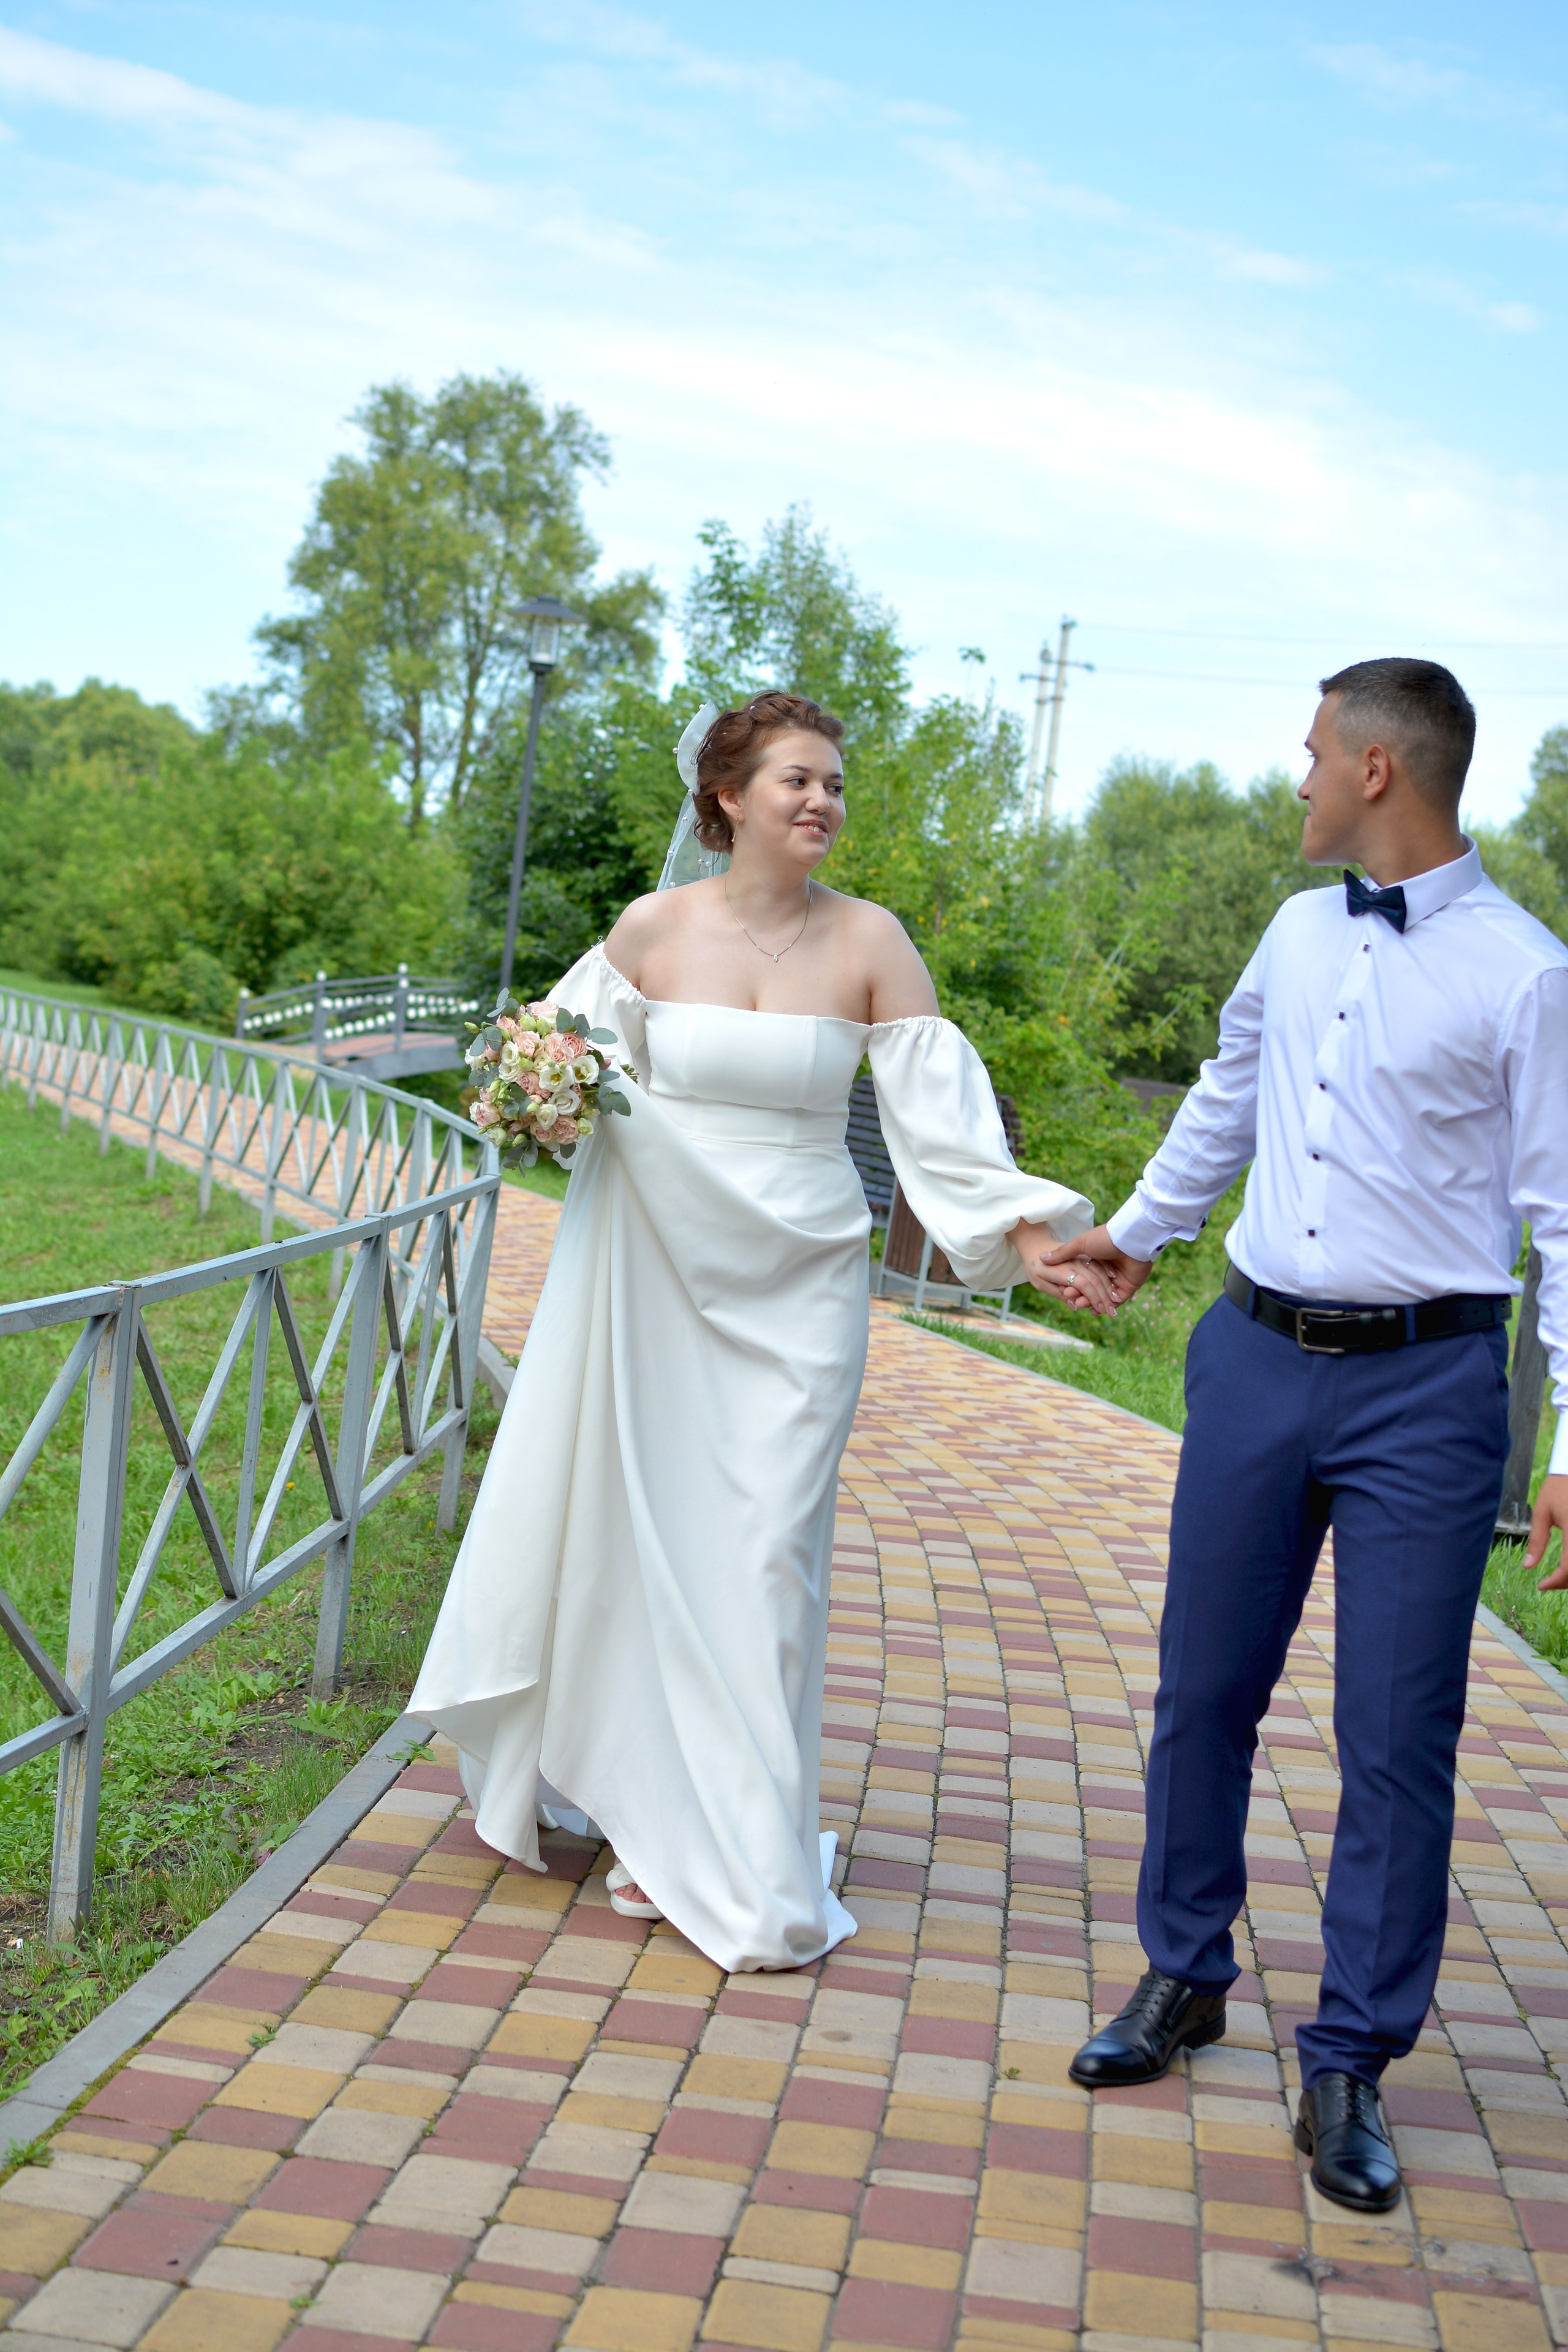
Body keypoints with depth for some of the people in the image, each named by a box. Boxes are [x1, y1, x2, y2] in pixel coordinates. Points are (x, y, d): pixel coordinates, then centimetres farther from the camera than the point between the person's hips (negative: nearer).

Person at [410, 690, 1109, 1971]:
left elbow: (941, 1113, -6)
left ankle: (748, 1863, 14)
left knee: (766, 1557, 0)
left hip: (796, 1287, -1)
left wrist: (1019, 1232, -15)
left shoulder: (869, 941, -4)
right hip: (655, 1273, 1)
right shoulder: (654, 928, -1)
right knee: (636, 1536, 9)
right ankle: (655, 1816, 29)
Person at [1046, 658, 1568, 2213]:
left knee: (1397, 1738, 2)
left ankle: (1349, 2066, 19)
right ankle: (1183, 1978, 33)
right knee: (1202, 1691, 13)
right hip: (1257, 1357, 5)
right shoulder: (1299, 933, 8)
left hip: (1425, 1387, -5)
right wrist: (1136, 1229, 35)